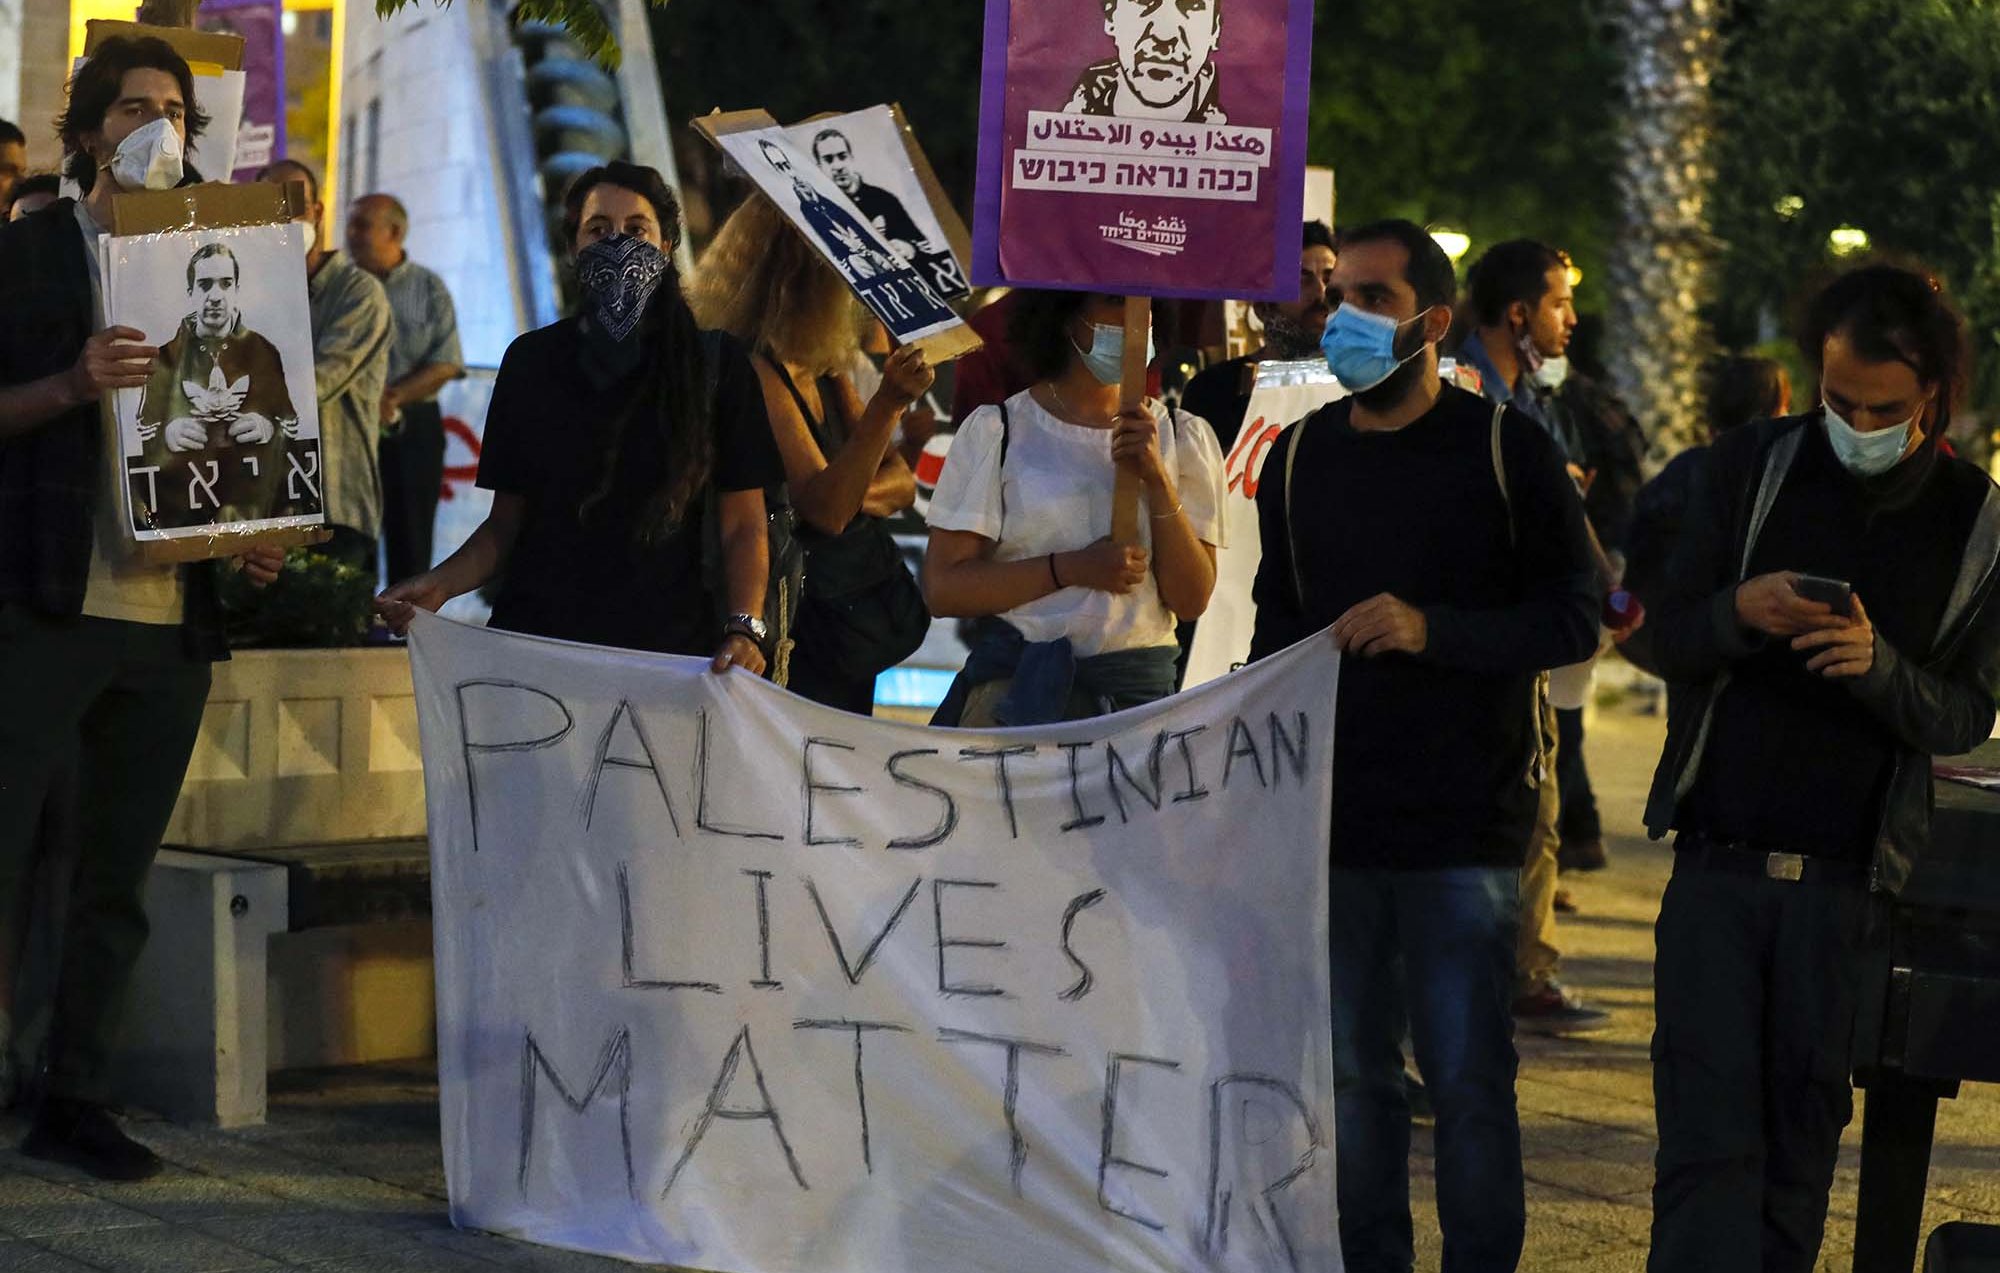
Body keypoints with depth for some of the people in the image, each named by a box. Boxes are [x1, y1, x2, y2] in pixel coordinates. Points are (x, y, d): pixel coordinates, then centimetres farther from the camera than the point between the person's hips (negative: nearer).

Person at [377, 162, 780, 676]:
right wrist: (441, 584, -7)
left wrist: (745, 628, -15)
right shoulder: (532, 360, 10)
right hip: (535, 638, 1)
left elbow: (743, 526, 2)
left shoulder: (717, 364, 4)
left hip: (668, 649, -1)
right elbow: (506, 522, 11)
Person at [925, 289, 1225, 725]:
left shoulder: (1183, 437, 10)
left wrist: (1157, 481, -9)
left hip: (1140, 689, 2)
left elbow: (1191, 600, 2)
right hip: (1013, 685, -2)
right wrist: (1070, 568, -13)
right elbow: (943, 587, -4)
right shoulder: (996, 430, 3)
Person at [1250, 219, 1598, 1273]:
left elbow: (1575, 620, -4)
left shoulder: (1505, 449, -1)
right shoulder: (1299, 457, 12)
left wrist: (1434, 630, -16)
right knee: (1350, 1074, 7)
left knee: (1469, 1077, -2)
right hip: (1330, 820, 4)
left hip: (1466, 821, -4)